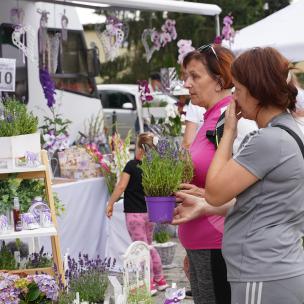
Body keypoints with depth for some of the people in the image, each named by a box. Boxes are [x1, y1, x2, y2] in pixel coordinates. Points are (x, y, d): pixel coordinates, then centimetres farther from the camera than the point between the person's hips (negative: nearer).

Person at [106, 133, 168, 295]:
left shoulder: (132, 165, -13)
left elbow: (121, 186, -14)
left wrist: (110, 204, -6)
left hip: (134, 213, -5)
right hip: (150, 213, 5)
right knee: (149, 246, 21)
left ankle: (149, 284, 4)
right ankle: (160, 280, 24)